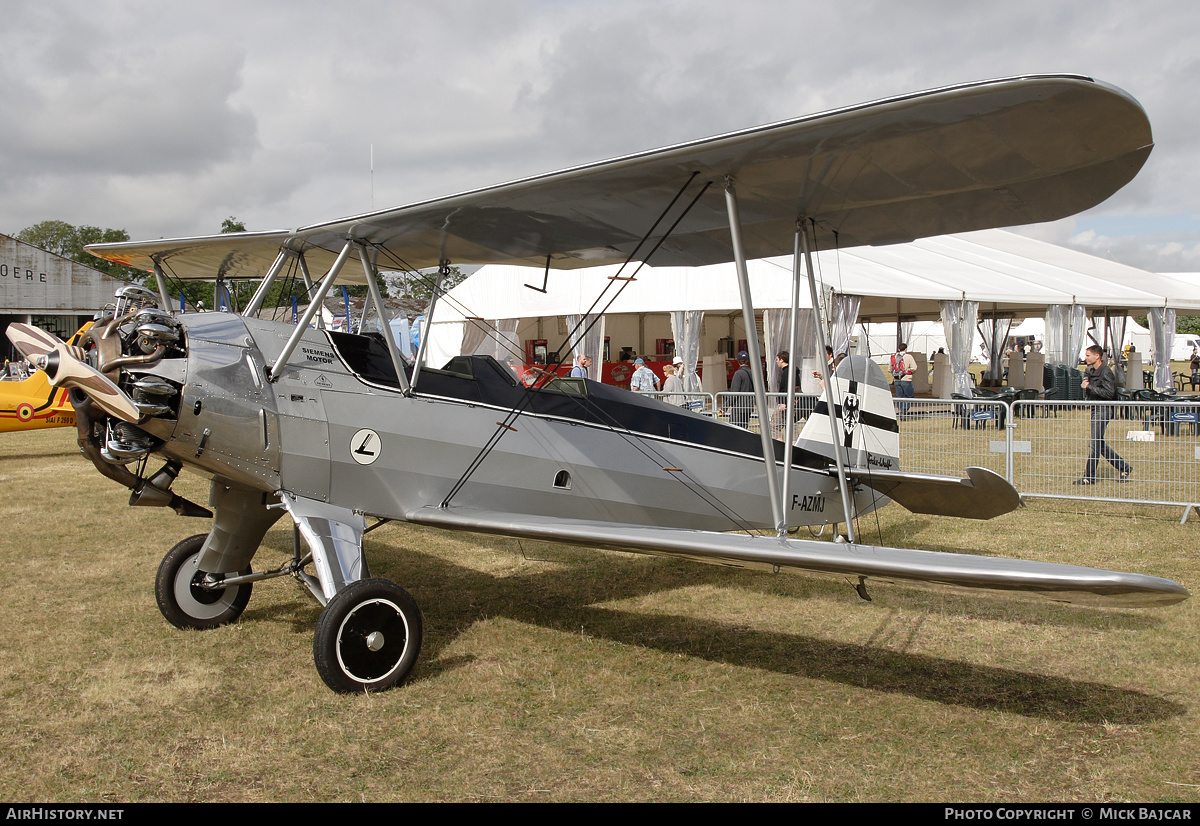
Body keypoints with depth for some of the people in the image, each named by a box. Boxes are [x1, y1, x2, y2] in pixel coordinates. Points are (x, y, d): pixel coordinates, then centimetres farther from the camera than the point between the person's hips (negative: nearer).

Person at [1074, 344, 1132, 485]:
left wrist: (1090, 386, -23)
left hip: (1103, 410, -9)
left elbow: (1109, 393, -24)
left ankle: (1089, 477, -3)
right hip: (1094, 410, 9)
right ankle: (1123, 467, 25)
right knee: (1100, 444, 13)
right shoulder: (1090, 370, 11)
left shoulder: (1106, 372, -15)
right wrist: (1084, 383, 5)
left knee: (1095, 443, -7)